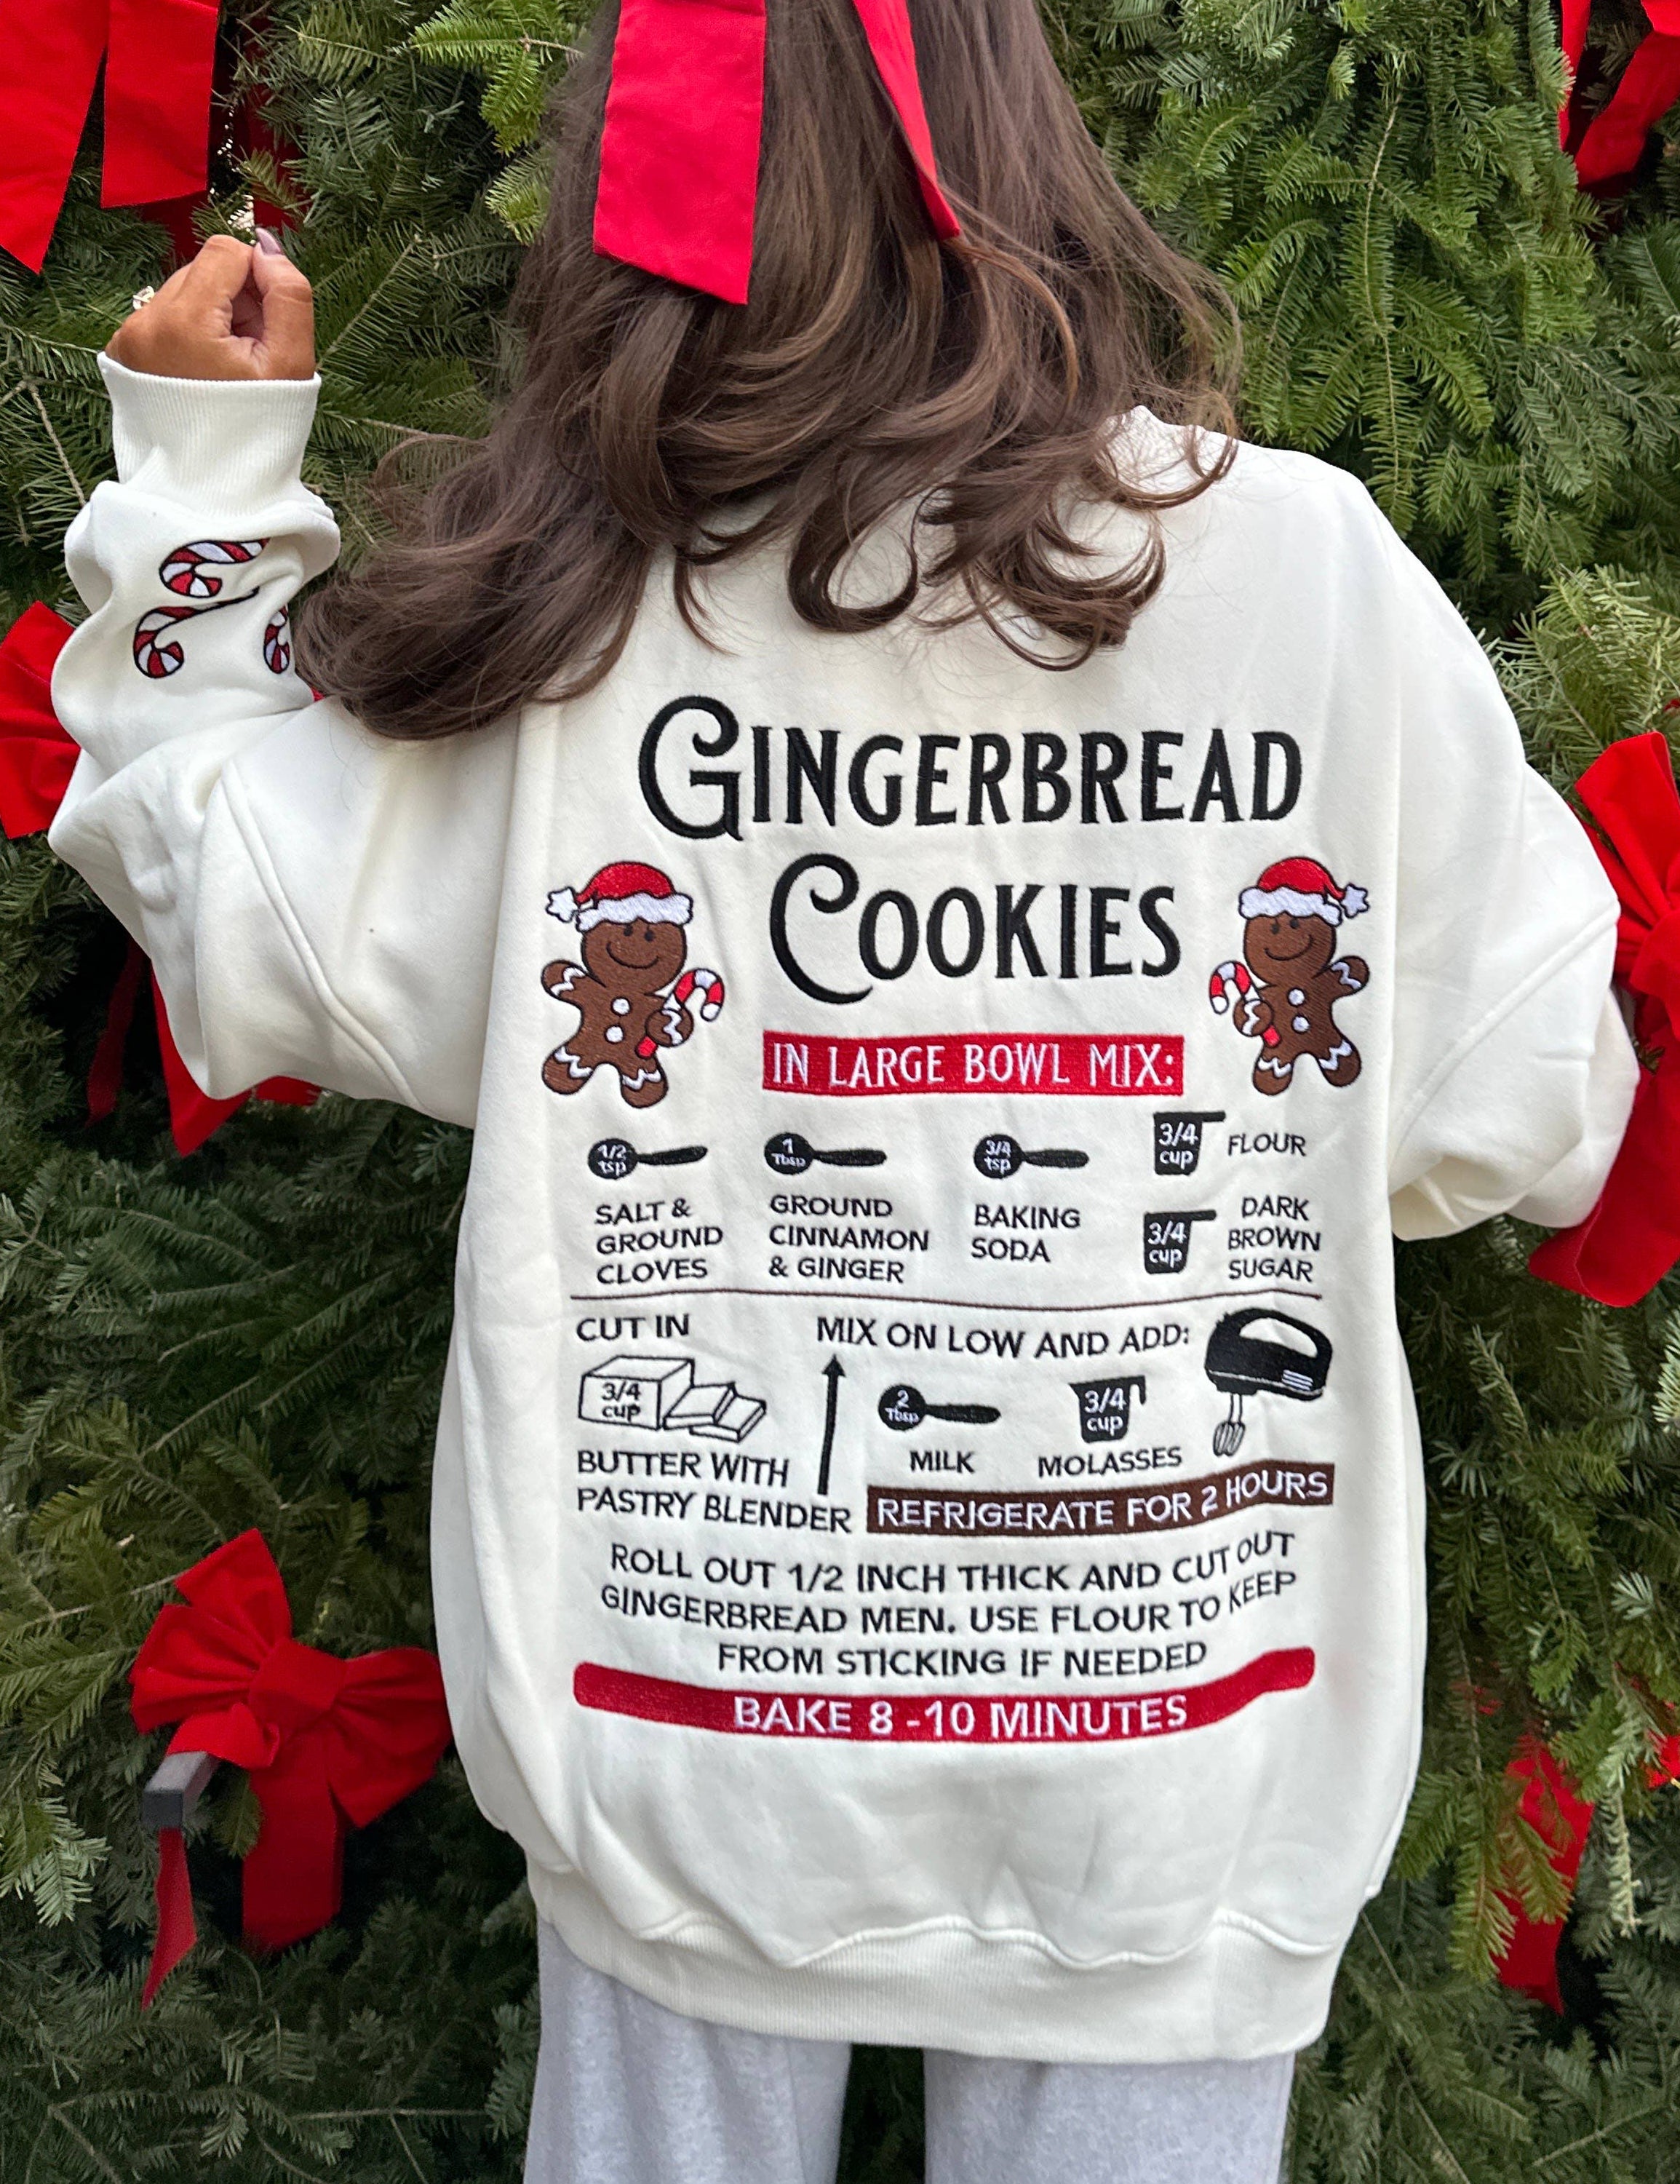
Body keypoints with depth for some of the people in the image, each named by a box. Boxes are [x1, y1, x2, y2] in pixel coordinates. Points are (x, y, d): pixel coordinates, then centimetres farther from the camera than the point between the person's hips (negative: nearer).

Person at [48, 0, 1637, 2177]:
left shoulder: (574, 602, -12)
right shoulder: (1318, 566, -10)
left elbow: (262, 966, 1)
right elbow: (1526, 1117, -4)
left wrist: (198, 472, 7)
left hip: (683, 1713, 1)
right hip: (1177, 1726, 0)